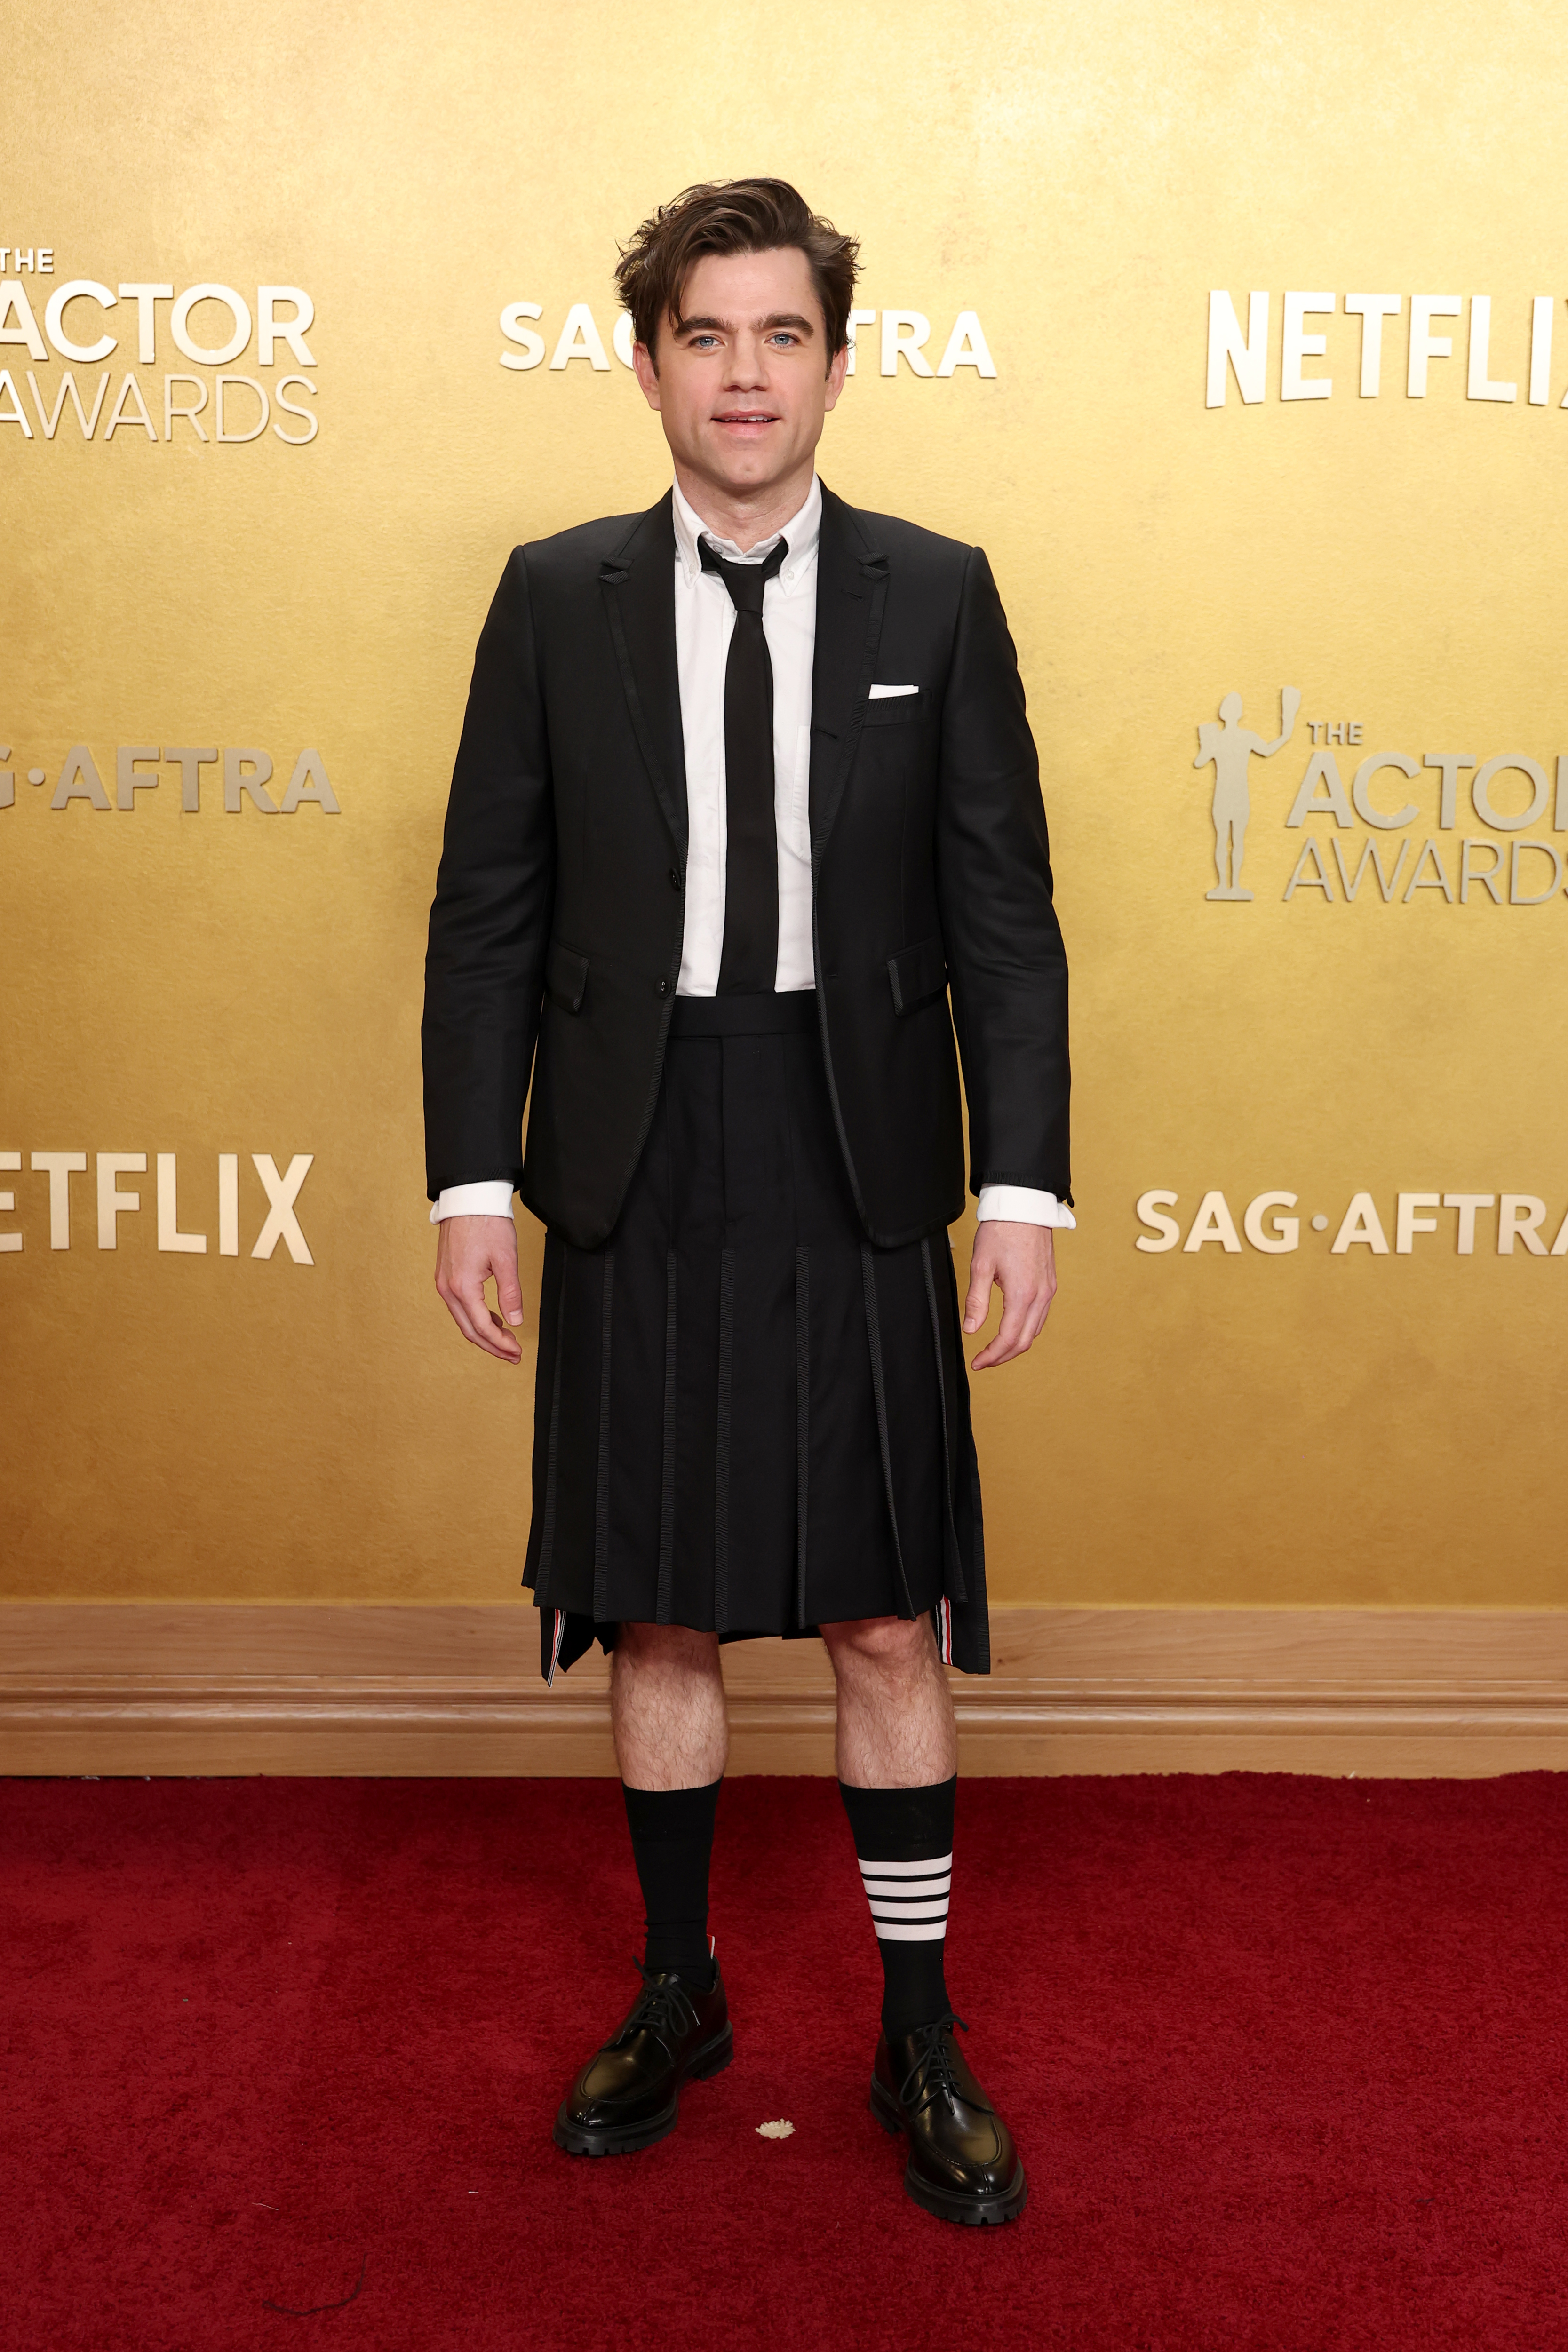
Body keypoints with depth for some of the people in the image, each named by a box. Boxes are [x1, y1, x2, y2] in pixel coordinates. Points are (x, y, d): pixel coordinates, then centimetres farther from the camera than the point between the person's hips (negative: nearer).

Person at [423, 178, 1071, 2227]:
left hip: (860, 1192, -1)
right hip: (639, 1193, 1)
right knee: (657, 1616, 12)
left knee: (891, 1623, 7)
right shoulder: (555, 599, 5)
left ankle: (920, 2038, 24)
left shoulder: (936, 596, 3)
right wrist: (472, 1173, -3)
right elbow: (488, 910, 4)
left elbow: (1003, 913, 1)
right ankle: (677, 1996, 32)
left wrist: (1024, 1181, -7)